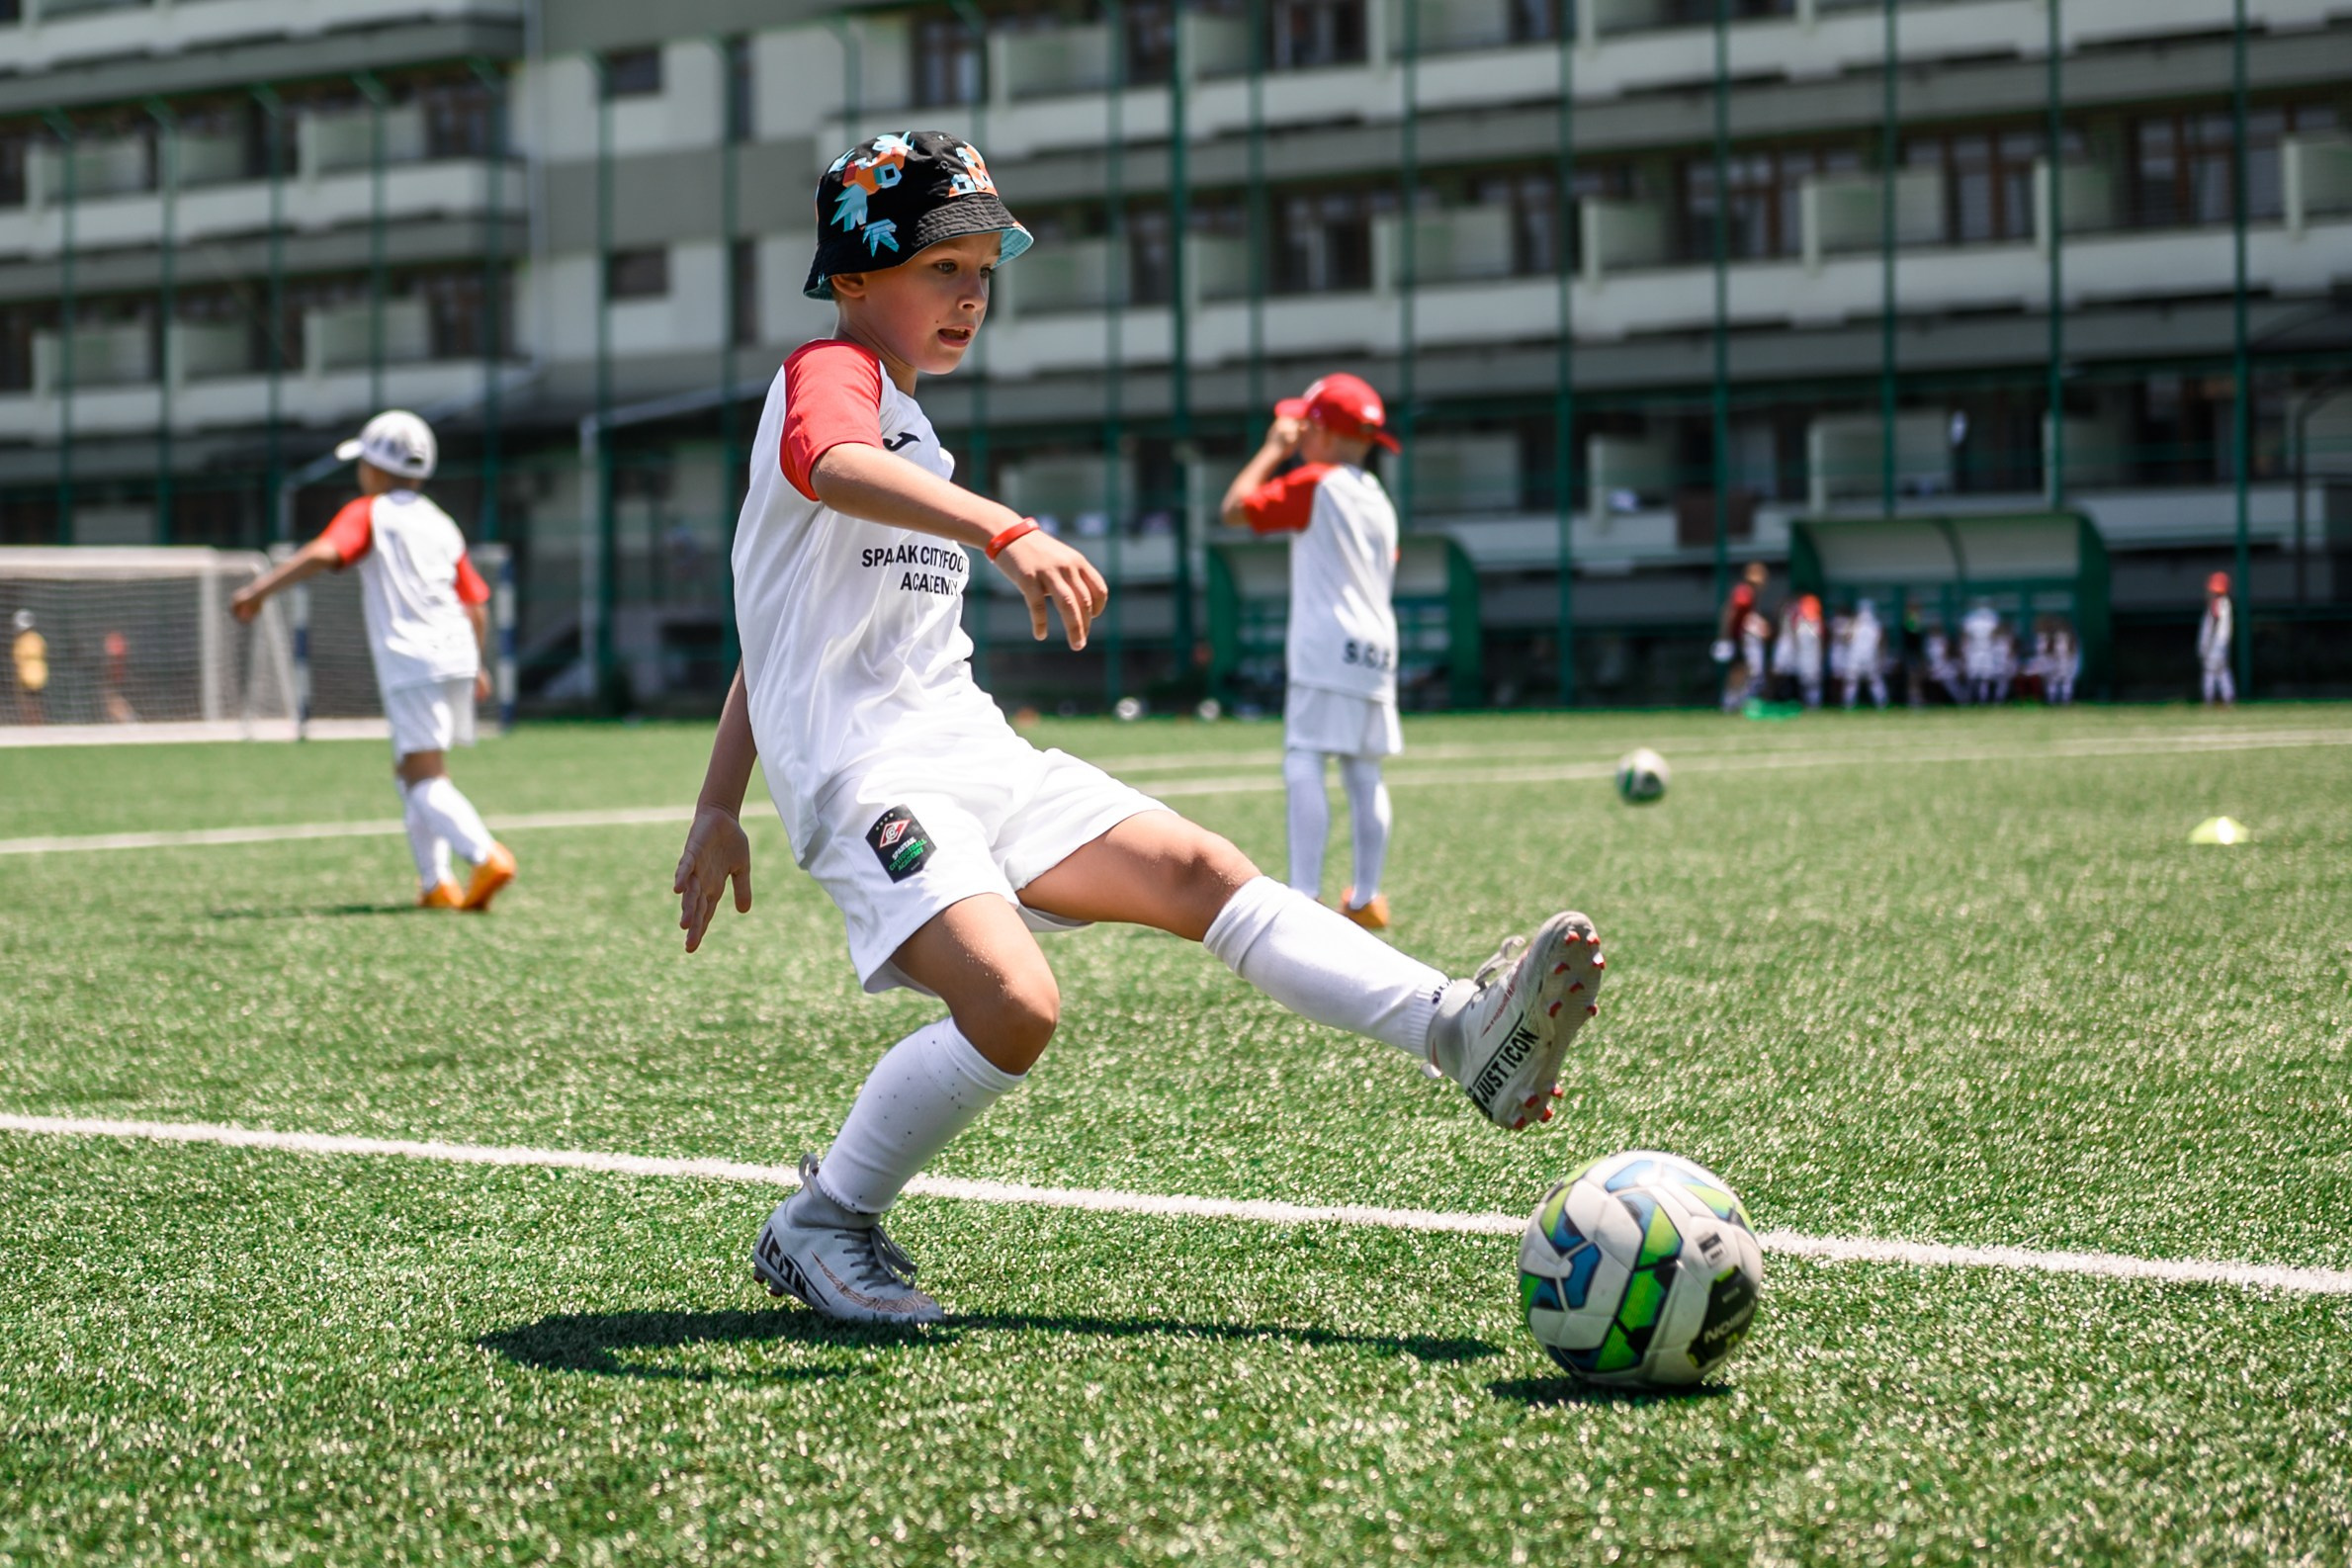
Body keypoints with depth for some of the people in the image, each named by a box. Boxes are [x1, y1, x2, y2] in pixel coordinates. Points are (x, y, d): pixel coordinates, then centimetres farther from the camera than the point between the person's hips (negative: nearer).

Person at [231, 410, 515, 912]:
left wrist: (261, 588, -21)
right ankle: (436, 883, 16)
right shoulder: (442, 524, 19)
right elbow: (476, 607, 19)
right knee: (408, 772, 20)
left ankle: (485, 856, -32)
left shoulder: (368, 514, 2)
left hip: (410, 664, -7)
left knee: (425, 780, -12)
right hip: (457, 657, 7)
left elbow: (322, 553, -17)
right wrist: (476, 664, 33)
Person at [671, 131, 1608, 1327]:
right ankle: (818, 1230, -8)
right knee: (1013, 1005, -26)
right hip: (865, 767, -9)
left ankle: (1461, 1030, -13)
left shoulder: (909, 424, 26)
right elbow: (835, 466, -33)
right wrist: (1004, 531, -49)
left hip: (971, 750, 9)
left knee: (1200, 872, -5)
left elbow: (773, 638, 29)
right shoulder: (827, 376, -4)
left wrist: (719, 808, 29)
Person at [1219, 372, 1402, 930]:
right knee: (1363, 773, 13)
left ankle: (1303, 898, -23)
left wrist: (1273, 449, 5)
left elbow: (1236, 507, -5)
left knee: (1303, 768, -13)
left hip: (1326, 650, -8)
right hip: (1375, 653, 8)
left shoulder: (1315, 484, -5)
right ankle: (1365, 899, 19)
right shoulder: (1379, 502, 18)